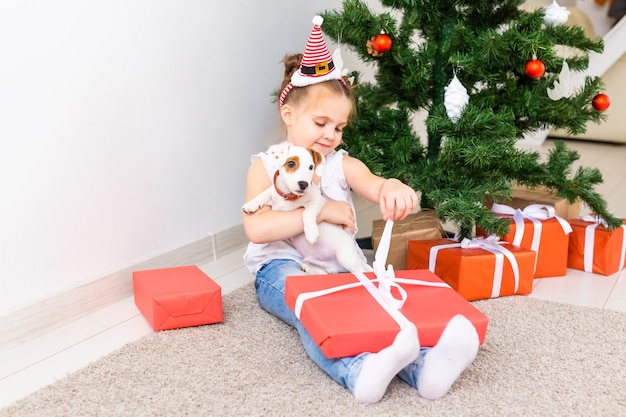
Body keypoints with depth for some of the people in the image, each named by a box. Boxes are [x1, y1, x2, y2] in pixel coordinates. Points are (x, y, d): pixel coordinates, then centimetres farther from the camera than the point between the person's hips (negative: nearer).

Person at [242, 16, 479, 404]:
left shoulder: (343, 165, 13)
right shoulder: (266, 166, 3)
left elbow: (375, 186, -10)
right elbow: (256, 228, -13)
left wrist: (393, 187, -37)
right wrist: (321, 212, -20)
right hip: (283, 267, -2)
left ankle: (422, 364, -56)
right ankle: (358, 370, -64)